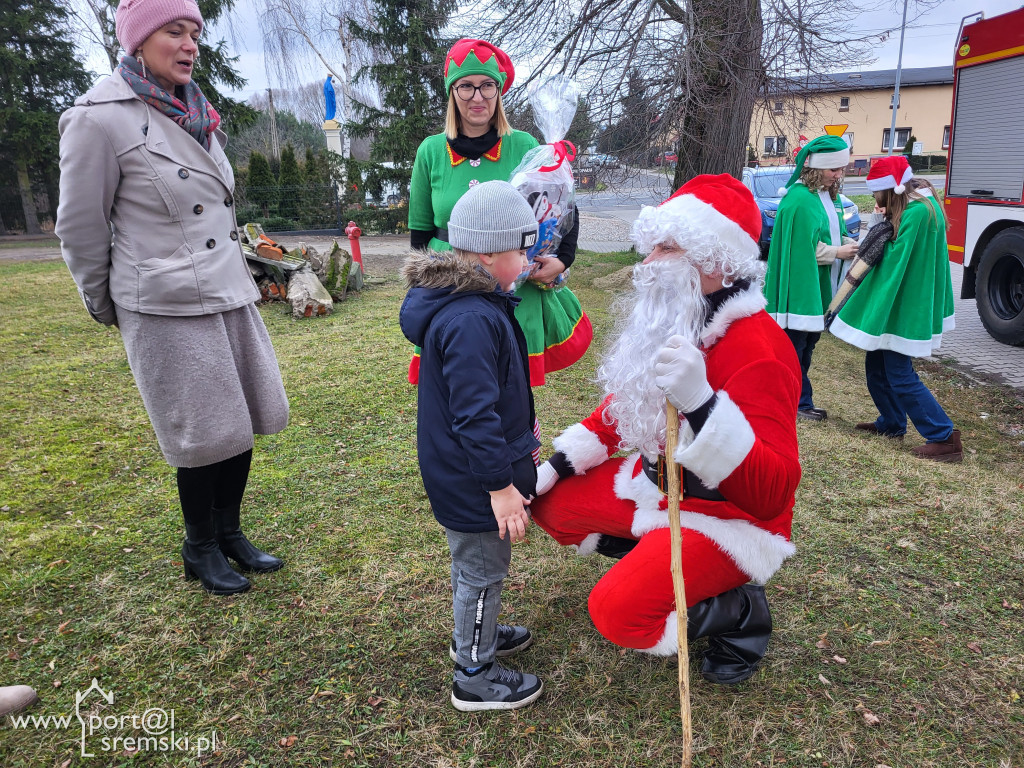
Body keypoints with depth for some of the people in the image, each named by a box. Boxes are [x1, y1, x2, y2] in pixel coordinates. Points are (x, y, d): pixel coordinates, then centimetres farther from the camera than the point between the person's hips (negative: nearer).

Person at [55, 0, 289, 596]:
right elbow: (80, 227, -4)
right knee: (205, 435, 1)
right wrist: (106, 307, 5)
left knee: (244, 421, 11)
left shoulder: (196, 114, 11)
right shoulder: (101, 118, -11)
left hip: (230, 294, 7)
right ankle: (200, 548, 24)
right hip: (168, 307, -7)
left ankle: (229, 531, 30)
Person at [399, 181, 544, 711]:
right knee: (482, 569, 7)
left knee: (469, 560, 27)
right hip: (473, 481, -10)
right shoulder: (473, 321, -30)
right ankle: (474, 677, 27)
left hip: (460, 472, 10)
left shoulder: (472, 303, 5)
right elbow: (475, 413, -30)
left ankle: (472, 636, 49)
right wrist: (500, 484, -25)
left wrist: (517, 438, 25)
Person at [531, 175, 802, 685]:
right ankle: (656, 561, 14)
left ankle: (738, 612, 4)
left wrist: (700, 402, -48)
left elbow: (771, 493, -34)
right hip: (654, 485, 8)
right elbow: (622, 407, 14)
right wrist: (556, 465, 6)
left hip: (727, 517, -8)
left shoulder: (758, 349, -28)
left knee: (619, 611, -24)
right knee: (550, 501, 6)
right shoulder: (668, 322, -1)